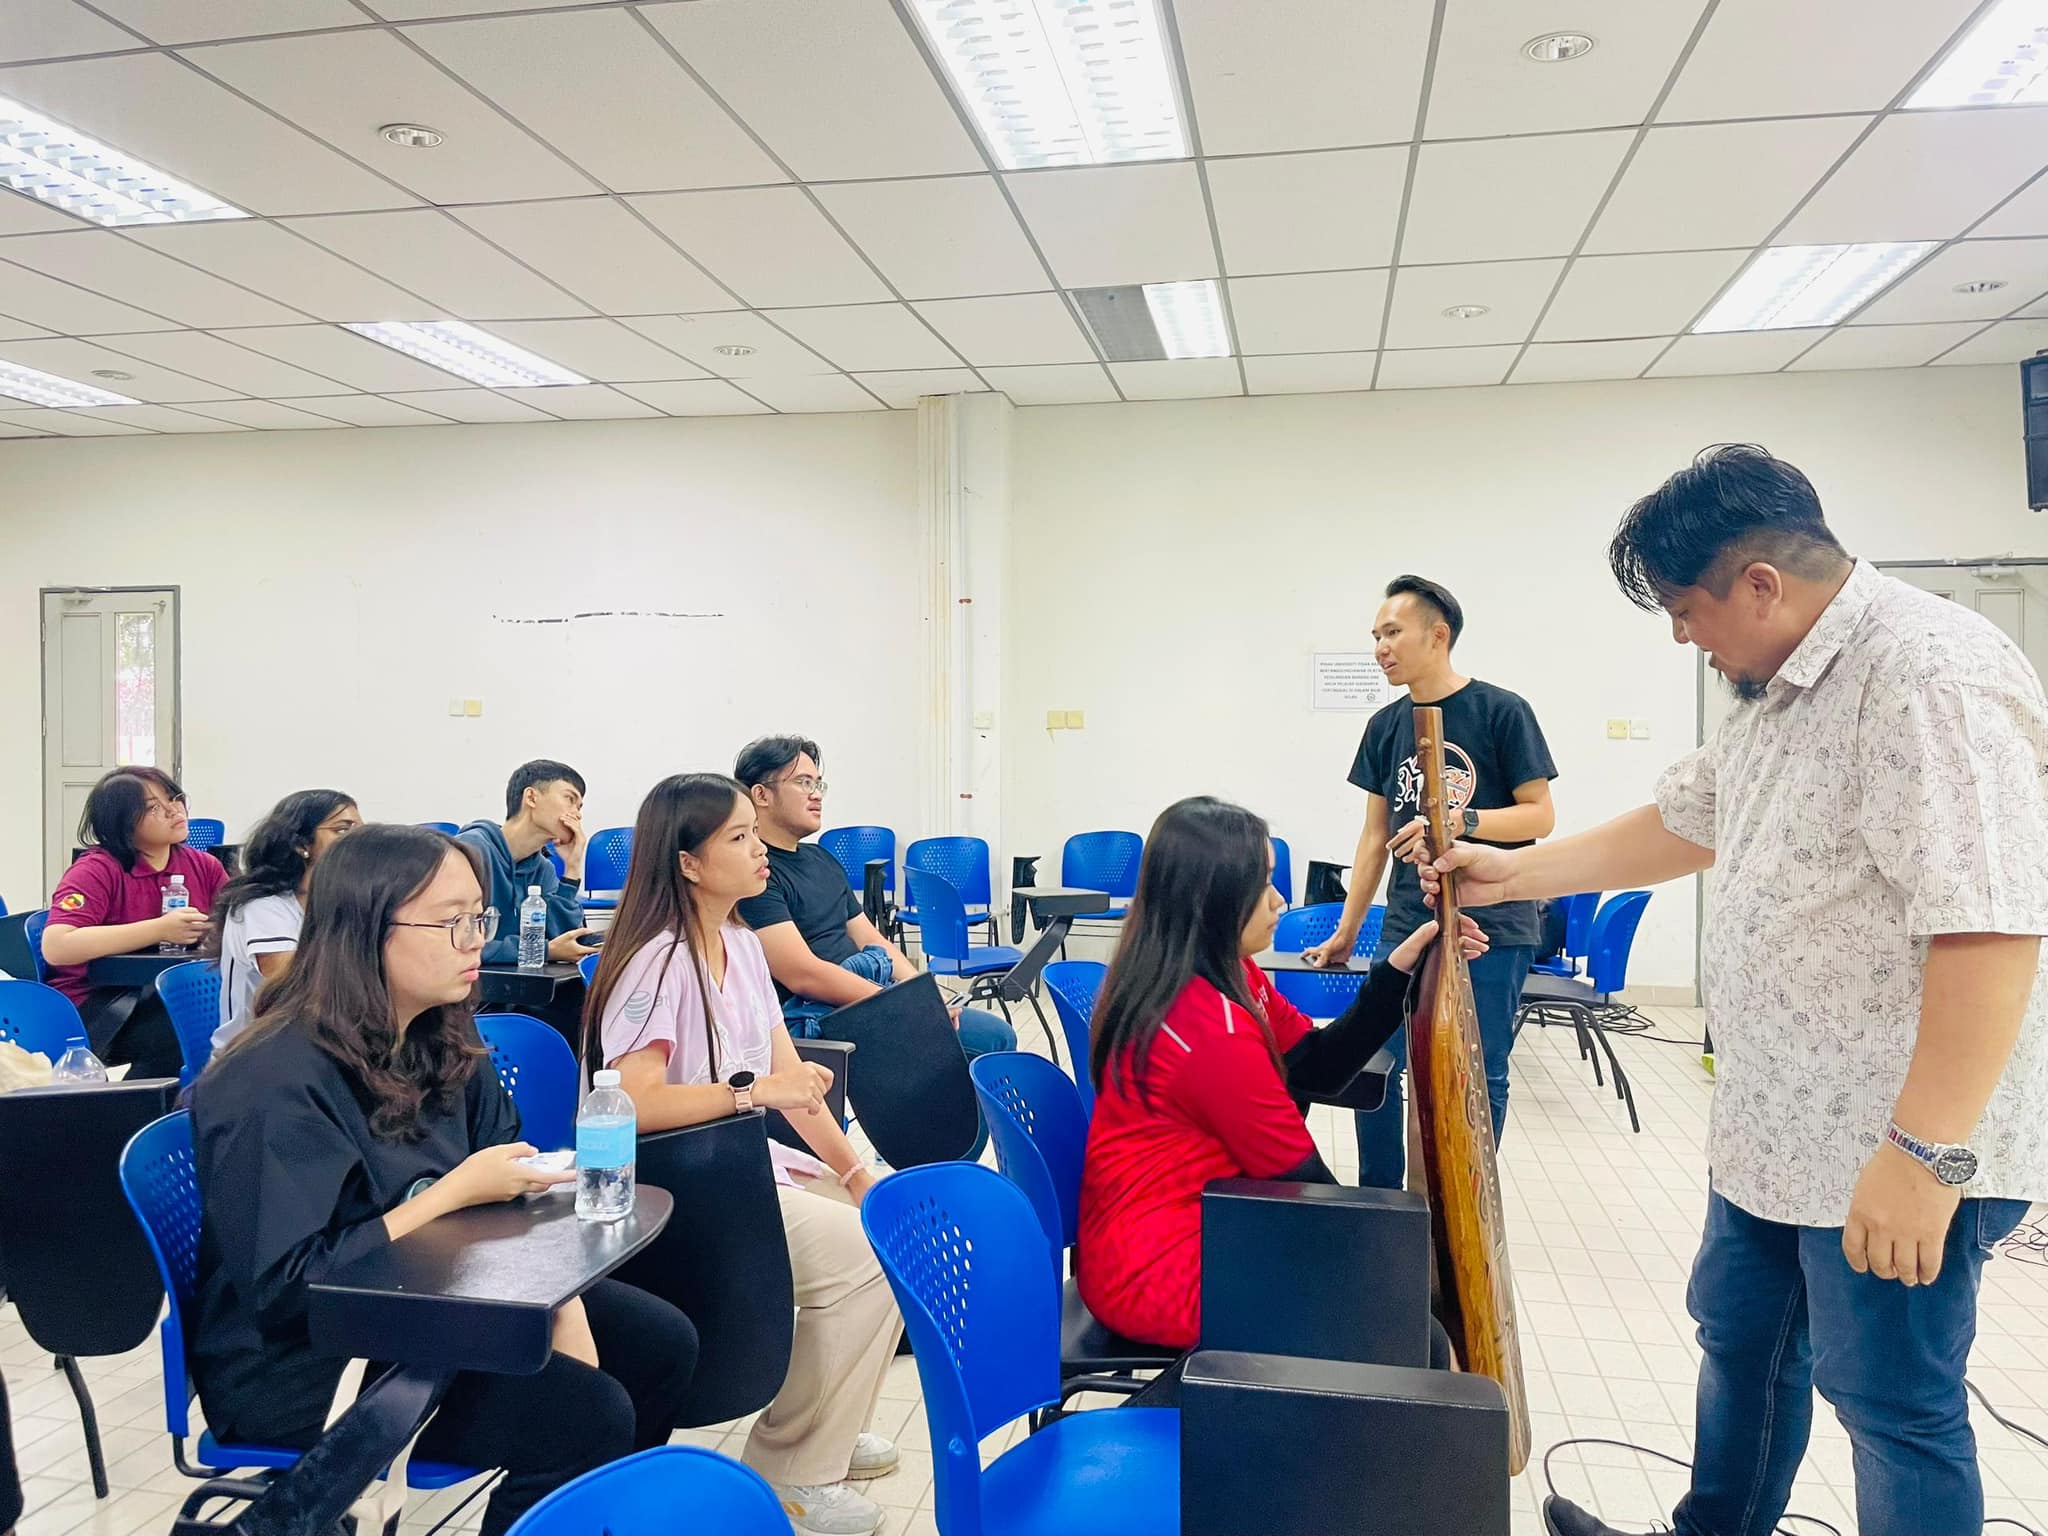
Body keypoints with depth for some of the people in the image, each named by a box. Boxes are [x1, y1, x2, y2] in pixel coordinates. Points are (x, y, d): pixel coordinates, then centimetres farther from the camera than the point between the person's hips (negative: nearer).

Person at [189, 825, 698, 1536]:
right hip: (300, 1364, -8)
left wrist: (565, 1313, -12)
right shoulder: (277, 1083, -23)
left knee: (661, 1344, 2)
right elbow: (286, 1287, -26)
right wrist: (456, 1193, -25)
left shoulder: (443, 1043, 1)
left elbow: (516, 1201, 3)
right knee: (586, 1416, -22)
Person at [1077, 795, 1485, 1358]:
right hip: (1165, 1273, -10)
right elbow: (1299, 1177, -16)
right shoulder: (1211, 1025, -27)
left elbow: (1320, 1065, 6)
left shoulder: (1222, 976, 2)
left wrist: (1404, 963, -2)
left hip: (1157, 1240, 10)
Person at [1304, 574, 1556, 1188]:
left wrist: (1459, 820, -22)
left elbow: (1539, 815, -5)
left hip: (1493, 928, -4)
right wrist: (1344, 933, 13)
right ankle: (1378, 1203, 19)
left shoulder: (1502, 712, -5)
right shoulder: (1385, 727, 8)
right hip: (1407, 925, 4)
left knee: (1479, 1079, 4)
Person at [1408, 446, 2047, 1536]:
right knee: (1738, 1338, 23)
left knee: (1892, 1404, 7)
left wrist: (1926, 1154, -28)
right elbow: (1680, 825, 21)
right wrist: (1512, 874, 22)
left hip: (1900, 1150, -10)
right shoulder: (1779, 690, 9)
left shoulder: (1931, 676, -23)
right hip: (1775, 1128, 10)